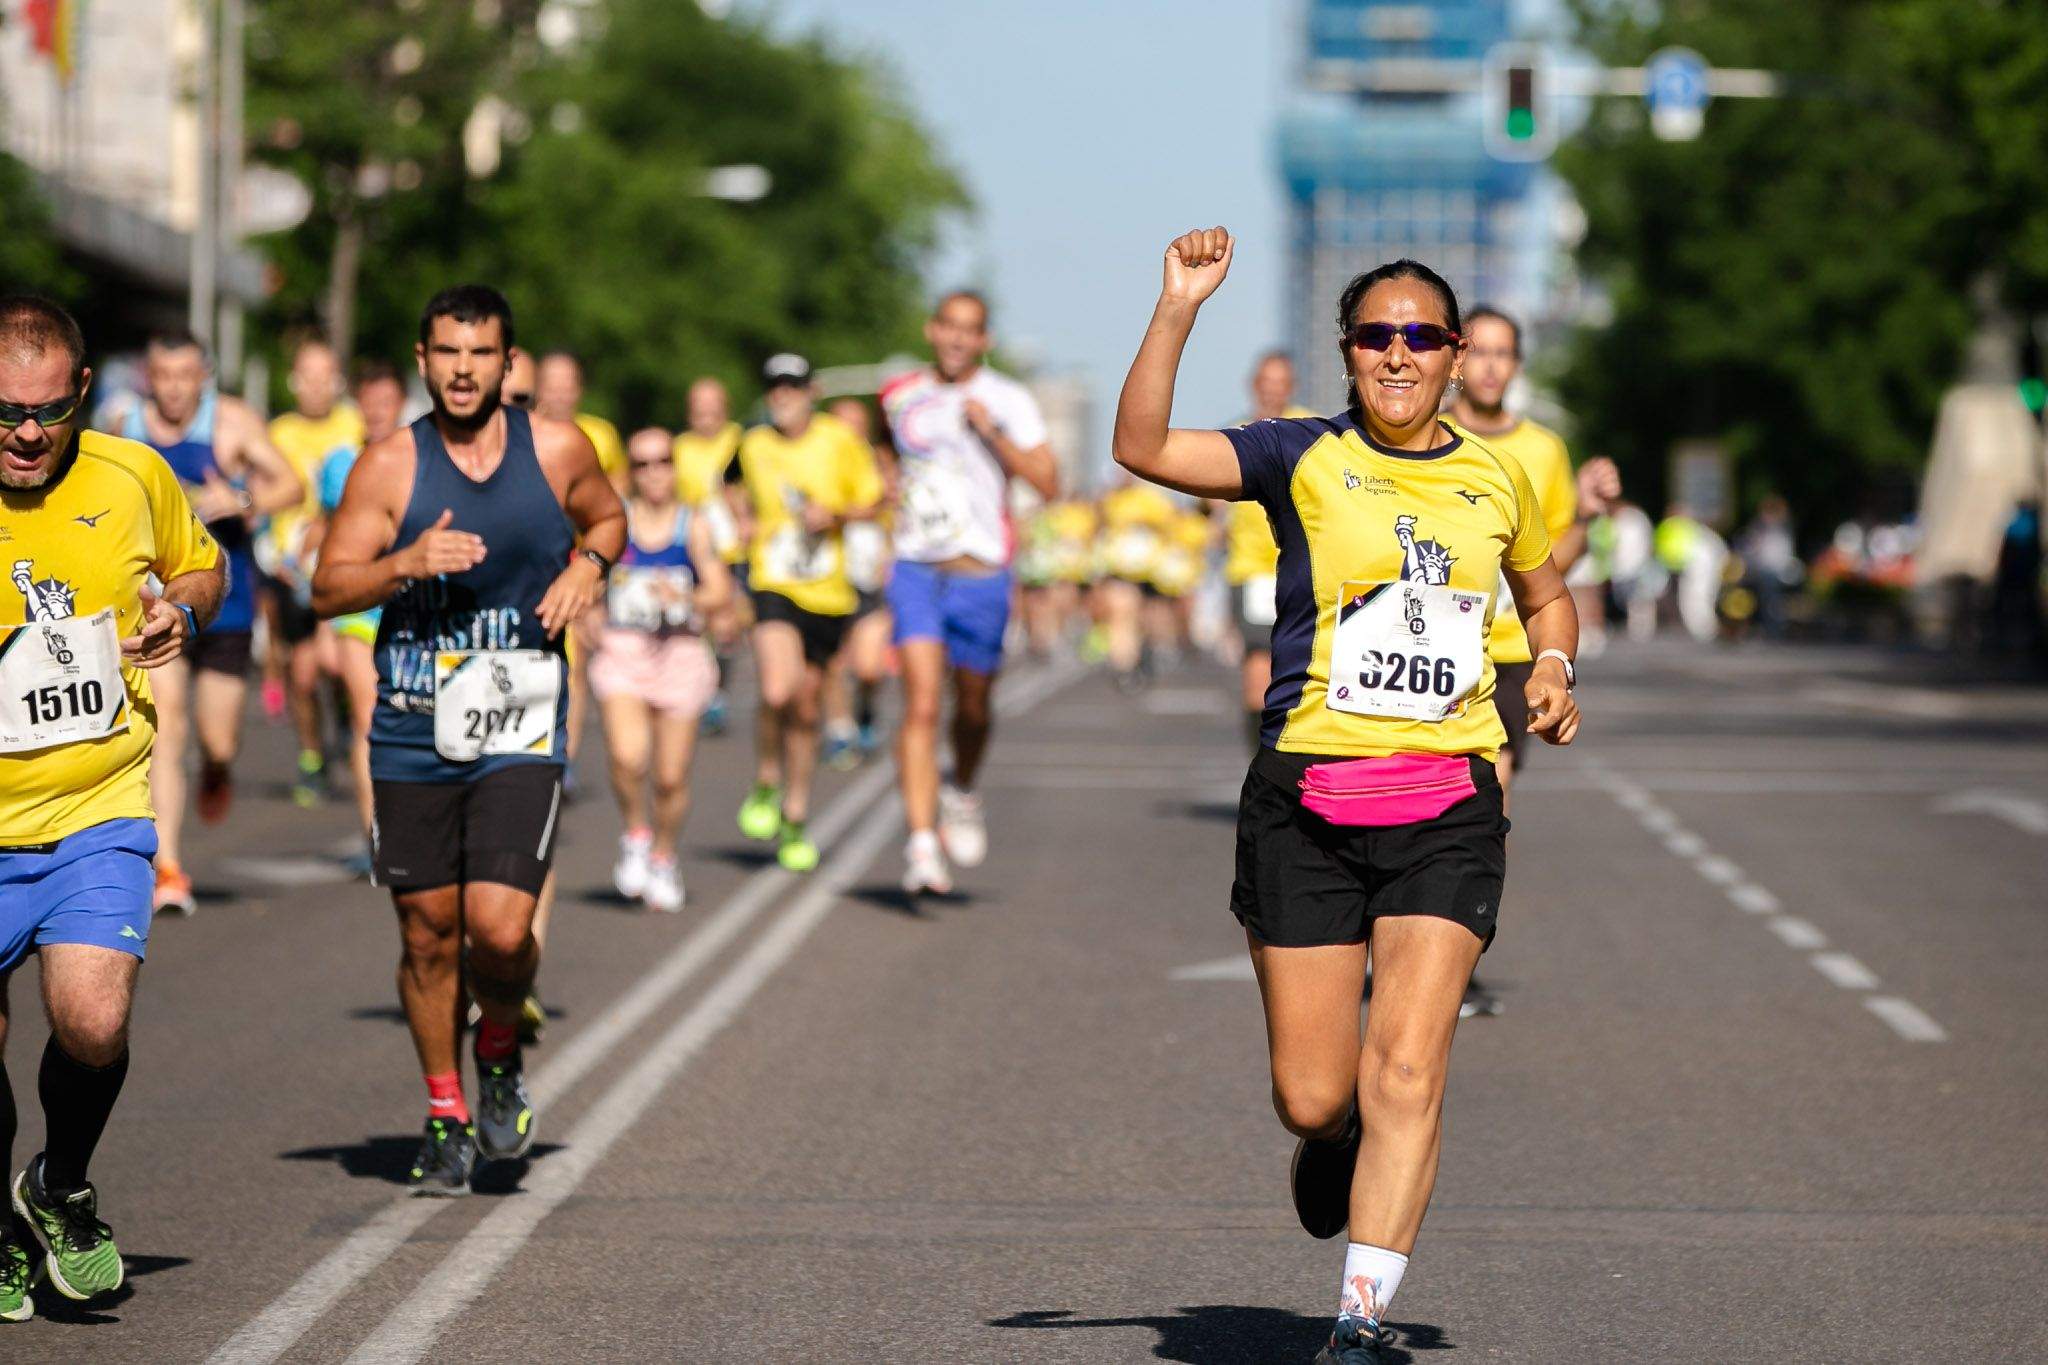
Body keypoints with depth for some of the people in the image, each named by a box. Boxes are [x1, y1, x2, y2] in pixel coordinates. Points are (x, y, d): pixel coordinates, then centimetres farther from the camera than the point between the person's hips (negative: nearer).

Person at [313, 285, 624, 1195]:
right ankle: (446, 1115, 27)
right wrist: (406, 563, -22)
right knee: (428, 936, 7)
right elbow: (328, 589, -4)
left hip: (519, 729, -1)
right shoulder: (390, 465, -2)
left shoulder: (557, 450, 1)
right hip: (412, 734, 1)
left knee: (500, 929, -15)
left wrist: (588, 564, -1)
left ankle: (502, 1048, 17)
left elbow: (608, 518, 21)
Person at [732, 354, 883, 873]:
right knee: (777, 692, -24)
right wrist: (751, 525, 8)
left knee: (806, 711, 9)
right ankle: (766, 785, 1)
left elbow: (873, 500, 5)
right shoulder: (754, 446, 6)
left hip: (829, 594, 1)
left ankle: (795, 820, 24)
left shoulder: (839, 439, 0)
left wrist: (835, 515, -12)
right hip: (774, 589, -1)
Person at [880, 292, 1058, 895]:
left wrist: (992, 433, -20)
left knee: (973, 705, 13)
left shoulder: (1008, 400, -3)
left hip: (982, 576, -1)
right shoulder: (900, 397, 7)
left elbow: (1048, 484, -13)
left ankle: (961, 793, 44)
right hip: (916, 572, 1)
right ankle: (922, 843, -18)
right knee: (921, 705, -13)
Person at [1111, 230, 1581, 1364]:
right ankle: (1335, 1138, 39)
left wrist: (1553, 670, 9)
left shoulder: (1495, 481, 10)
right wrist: (1179, 308, -20)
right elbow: (1143, 448, -13)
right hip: (1307, 801, -1)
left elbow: (1547, 594, 29)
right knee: (1310, 1095, 2)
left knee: (1407, 1073, -13)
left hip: (1447, 809, 1)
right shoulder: (1305, 460, 1)